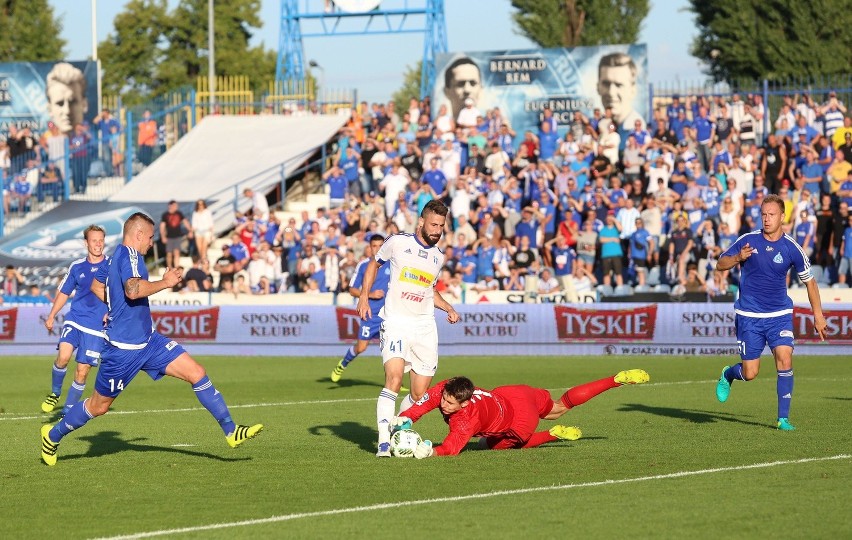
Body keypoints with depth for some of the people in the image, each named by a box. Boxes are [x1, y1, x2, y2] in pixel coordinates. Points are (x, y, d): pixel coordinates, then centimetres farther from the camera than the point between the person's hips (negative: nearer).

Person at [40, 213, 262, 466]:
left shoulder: (116, 256, 12)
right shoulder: (130, 255, -17)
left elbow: (96, 286, 26)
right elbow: (134, 290, -35)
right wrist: (165, 282, -22)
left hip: (148, 340, 10)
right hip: (124, 347, -10)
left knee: (197, 373, -3)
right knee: (98, 406, 5)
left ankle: (231, 431, -2)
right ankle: (53, 435, 27)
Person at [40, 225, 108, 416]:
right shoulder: (77, 267, 7)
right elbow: (63, 292, 18)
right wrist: (52, 315, 10)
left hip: (96, 328, -1)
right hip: (74, 321, 1)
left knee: (82, 372, -2)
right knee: (63, 356, -24)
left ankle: (67, 411, 12)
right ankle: (55, 393, 0)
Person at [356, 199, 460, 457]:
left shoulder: (438, 257, 13)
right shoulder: (397, 243, -1)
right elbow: (373, 264, 15)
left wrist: (449, 308, 14)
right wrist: (364, 296, 4)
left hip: (425, 328, 5)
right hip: (395, 322, -5)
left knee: (419, 395, 3)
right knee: (394, 380, -24)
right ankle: (384, 442, -27)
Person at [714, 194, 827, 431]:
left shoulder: (791, 248, -5)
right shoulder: (748, 240, -6)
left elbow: (809, 280, 7)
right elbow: (720, 264, 2)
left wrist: (818, 315, 7)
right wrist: (738, 258, -20)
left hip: (780, 314, 1)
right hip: (749, 316, -1)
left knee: (785, 360, -17)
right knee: (749, 373, 0)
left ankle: (783, 418, -7)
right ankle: (728, 374, 37)